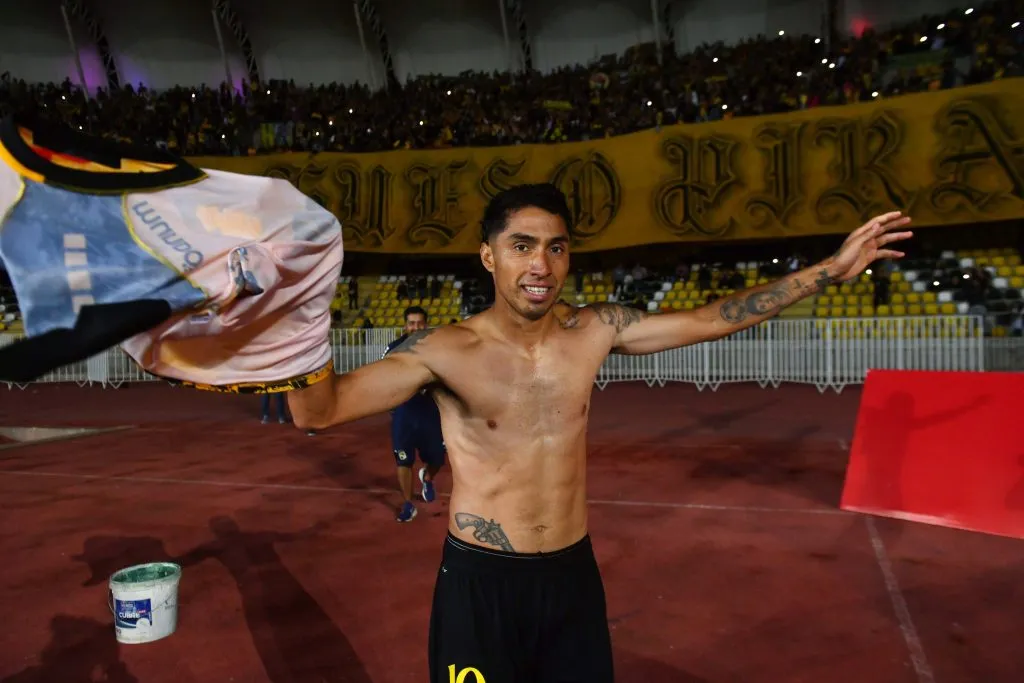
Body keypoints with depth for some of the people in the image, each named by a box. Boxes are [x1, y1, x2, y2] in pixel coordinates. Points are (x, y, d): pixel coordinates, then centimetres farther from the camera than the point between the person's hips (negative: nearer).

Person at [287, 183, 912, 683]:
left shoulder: (595, 331, -6)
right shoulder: (446, 351, -18)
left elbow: (712, 319, 0)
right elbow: (320, 410, -27)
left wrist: (831, 270, 1)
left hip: (574, 572, 4)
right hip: (482, 580, -3)